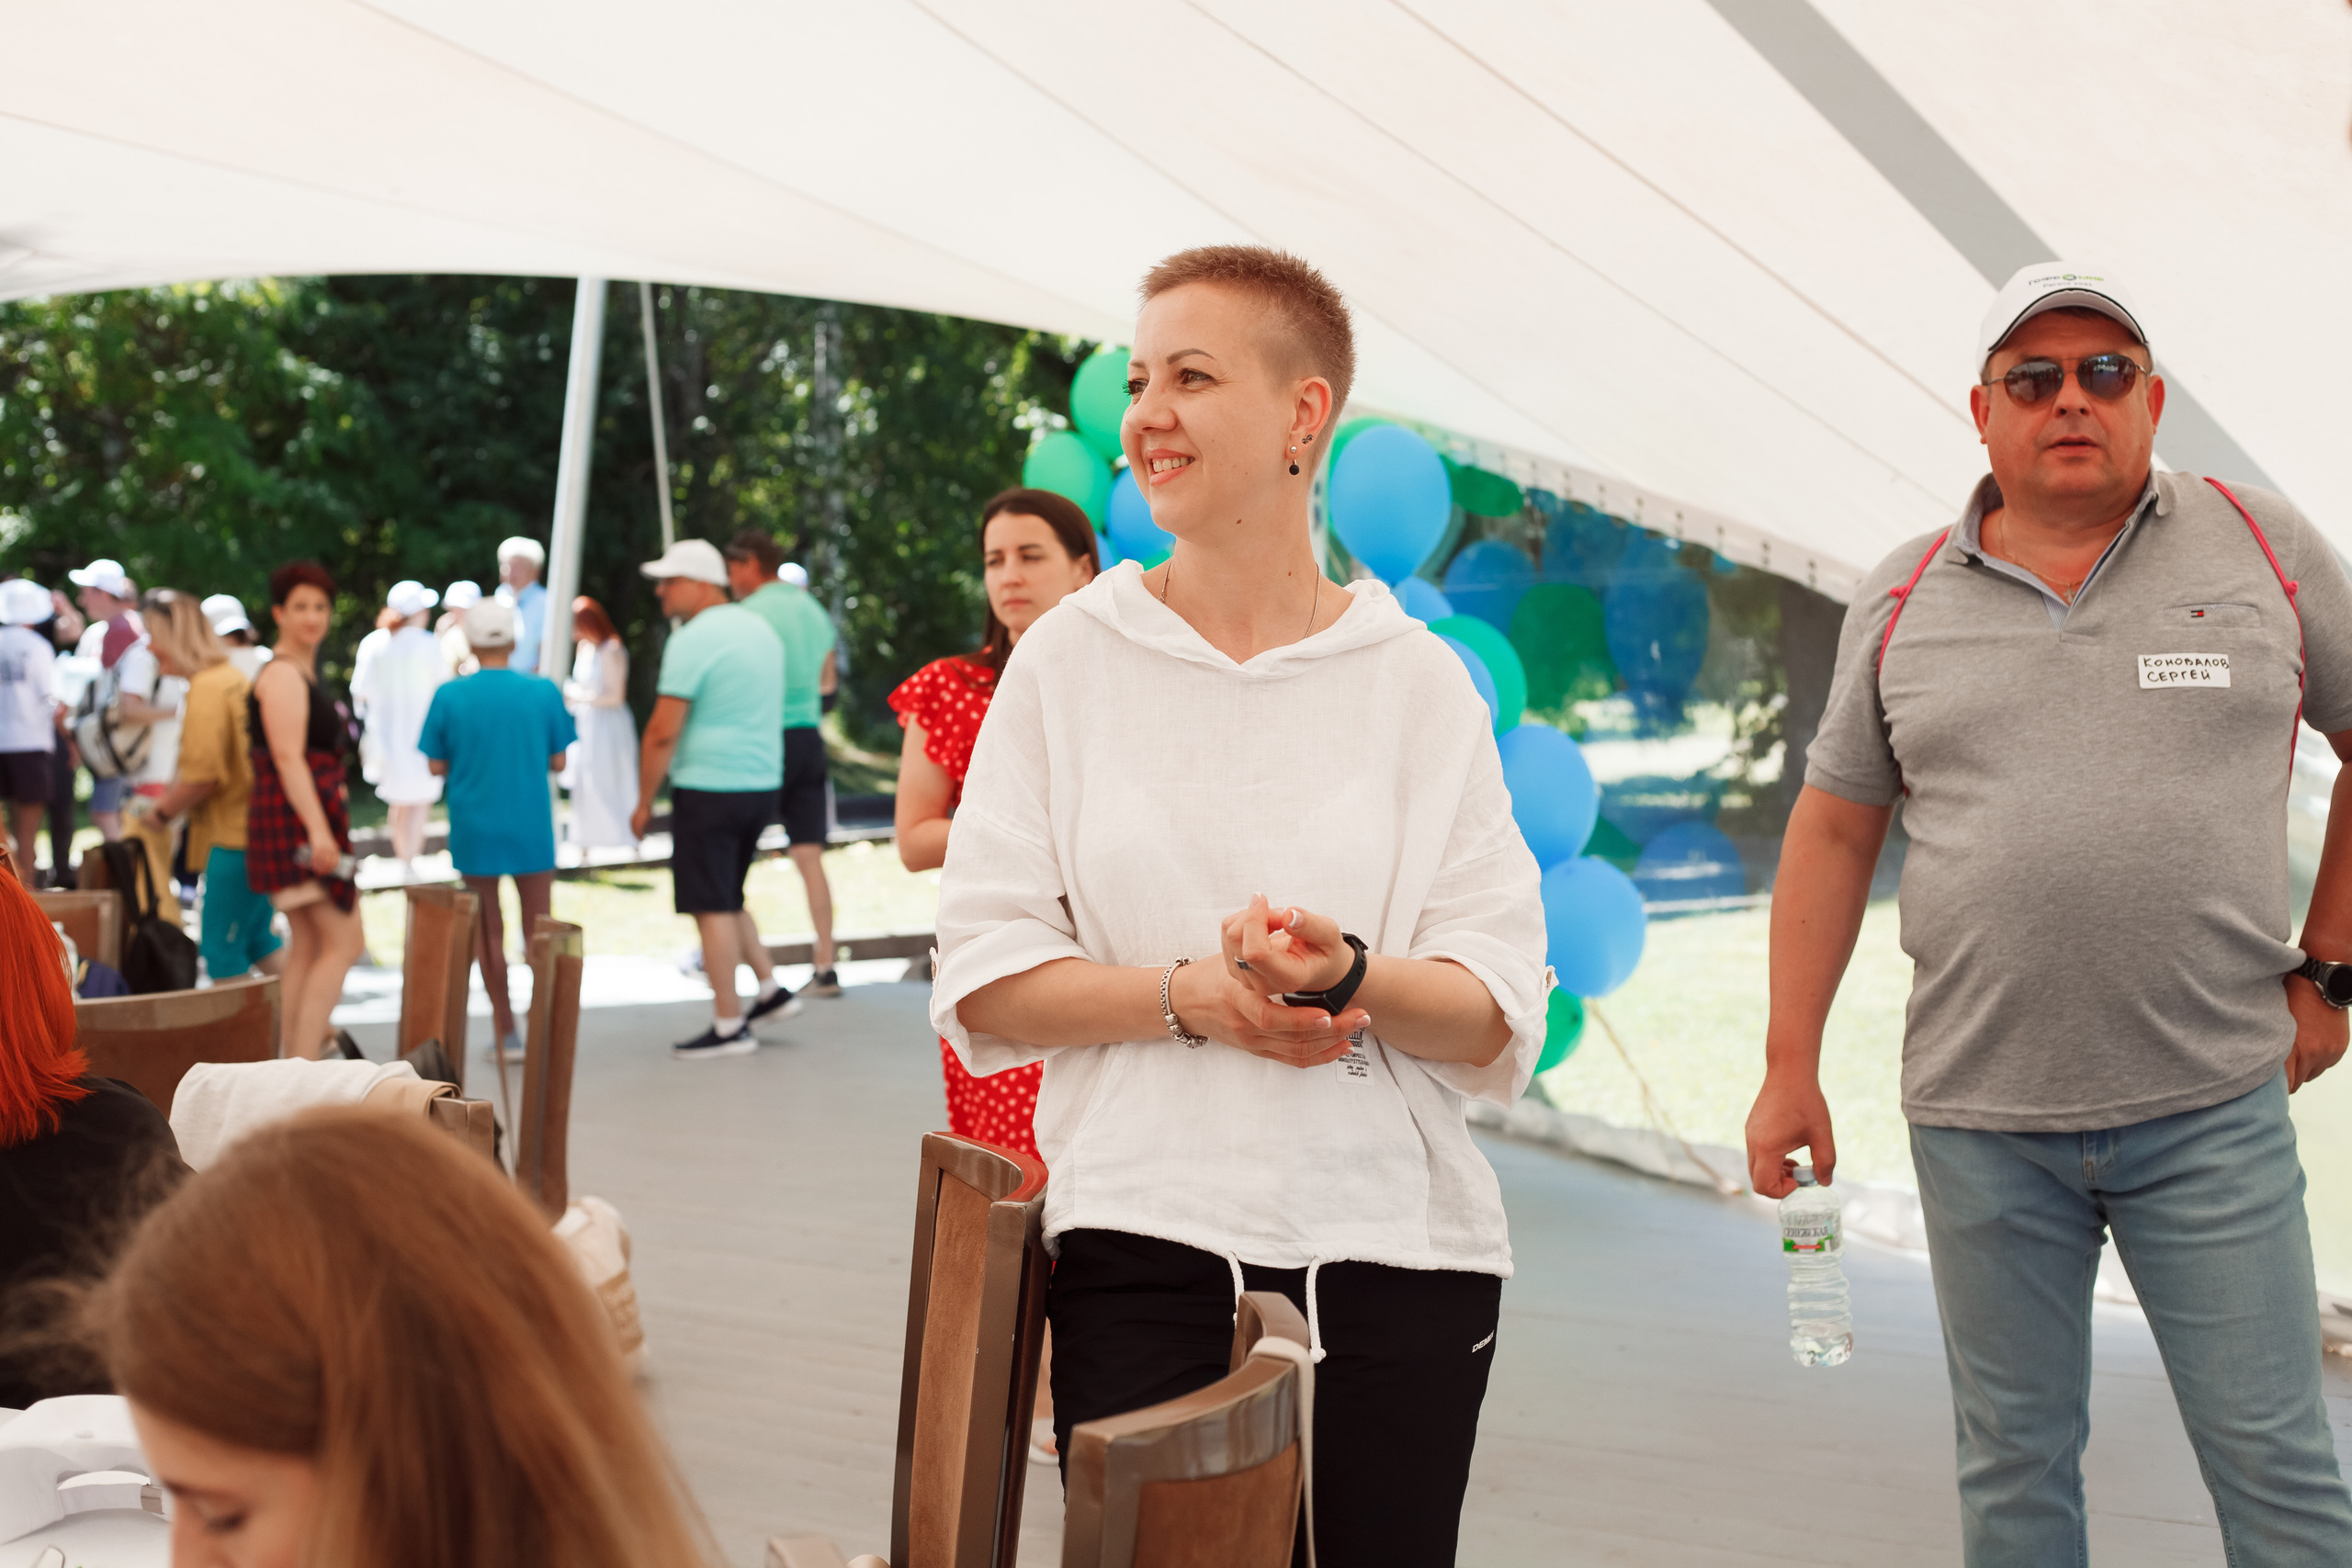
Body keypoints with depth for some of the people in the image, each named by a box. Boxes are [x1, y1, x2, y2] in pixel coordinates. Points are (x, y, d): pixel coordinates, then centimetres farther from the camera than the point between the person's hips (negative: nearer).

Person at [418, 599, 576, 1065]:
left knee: (488, 932, 10)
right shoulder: (544, 692, -6)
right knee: (538, 928, 11)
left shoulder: (449, 697, -8)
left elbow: (436, 767, -3)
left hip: (474, 832, 0)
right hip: (531, 830, 0)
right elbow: (557, 761, 1)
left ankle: (506, 1031, 12)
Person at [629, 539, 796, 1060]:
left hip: (709, 788, -8)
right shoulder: (760, 629, 13)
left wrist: (643, 802, -9)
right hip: (763, 782, 8)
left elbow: (663, 731, -16)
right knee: (726, 897, 21)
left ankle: (729, 1025, 0)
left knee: (713, 907, -2)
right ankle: (771, 989, 17)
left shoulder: (692, 641, -14)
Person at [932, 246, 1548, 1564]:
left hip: (1394, 1246, 0)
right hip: (1144, 1244, 0)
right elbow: (983, 985, 0)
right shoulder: (1070, 660, 3)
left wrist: (1347, 979, -21)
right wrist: (1189, 994, -14)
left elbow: (1503, 1014, -2)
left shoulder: (1420, 682, 3)